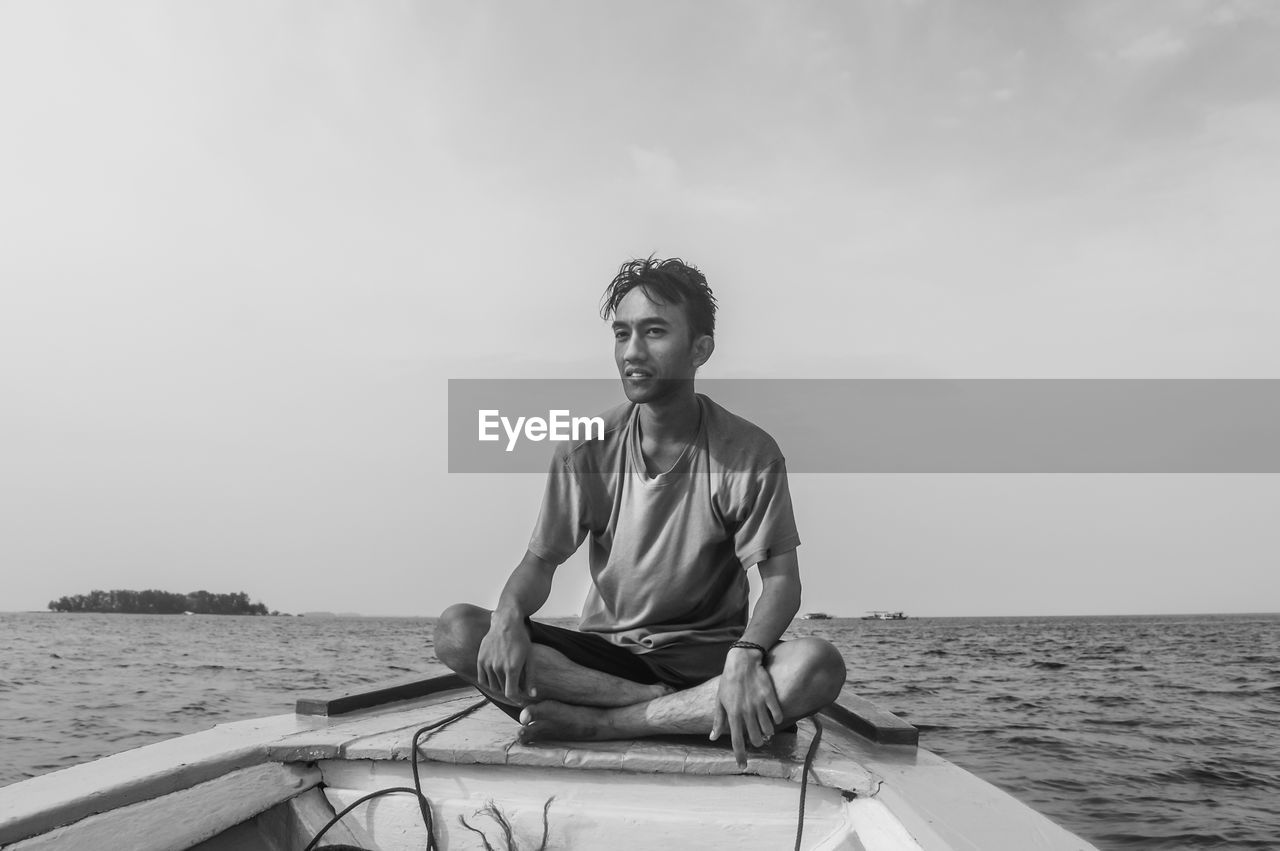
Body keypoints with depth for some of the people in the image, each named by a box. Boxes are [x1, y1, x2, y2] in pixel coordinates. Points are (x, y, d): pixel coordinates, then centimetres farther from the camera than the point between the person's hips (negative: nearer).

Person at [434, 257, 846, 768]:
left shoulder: (750, 454, -8)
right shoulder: (587, 450, -1)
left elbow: (781, 579, -10)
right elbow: (541, 560, 1)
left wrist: (746, 654, -31)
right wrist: (509, 615, -22)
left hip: (706, 657, -1)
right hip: (603, 653, 2)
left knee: (818, 667, -33)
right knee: (456, 631, -22)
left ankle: (592, 722, -25)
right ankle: (679, 711, -22)